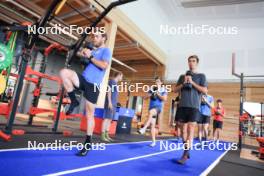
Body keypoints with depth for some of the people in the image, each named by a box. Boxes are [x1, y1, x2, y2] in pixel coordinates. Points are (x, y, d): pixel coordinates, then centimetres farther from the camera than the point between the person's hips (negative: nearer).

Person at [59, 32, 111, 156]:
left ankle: (88, 143, 13)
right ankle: (73, 101, -5)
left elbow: (104, 65, -19)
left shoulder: (106, 50, -1)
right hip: (83, 79, 7)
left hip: (93, 84, -7)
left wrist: (90, 56, -13)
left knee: (89, 115, -1)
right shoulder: (93, 51, 22)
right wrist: (83, 55, 5)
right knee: (64, 72, -20)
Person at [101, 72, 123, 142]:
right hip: (110, 103, -9)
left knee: (110, 119, 8)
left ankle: (106, 135, 11)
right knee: (107, 118, -9)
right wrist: (109, 102, -19)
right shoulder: (111, 81, -4)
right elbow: (109, 91, -12)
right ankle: (103, 135, -8)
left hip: (114, 104, 9)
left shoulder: (115, 83, 21)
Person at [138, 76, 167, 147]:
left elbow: (164, 99, -8)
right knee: (152, 125, 3)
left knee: (151, 112, -39)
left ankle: (144, 128, -45)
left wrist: (157, 93, -11)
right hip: (151, 107, 5)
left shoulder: (164, 90, 4)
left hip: (158, 107, -4)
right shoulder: (152, 89, 14)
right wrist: (151, 94, -5)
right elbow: (145, 97, 12)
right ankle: (153, 141, 12)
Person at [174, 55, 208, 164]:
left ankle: (185, 155, -5)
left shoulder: (201, 76, 8)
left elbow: (205, 91, -2)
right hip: (182, 106, 4)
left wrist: (192, 82, -10)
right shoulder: (182, 76, 17)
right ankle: (186, 151, 22)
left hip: (194, 106, -3)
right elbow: (176, 90, 13)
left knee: (190, 131, -9)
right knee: (183, 130, 7)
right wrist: (183, 83, -4)